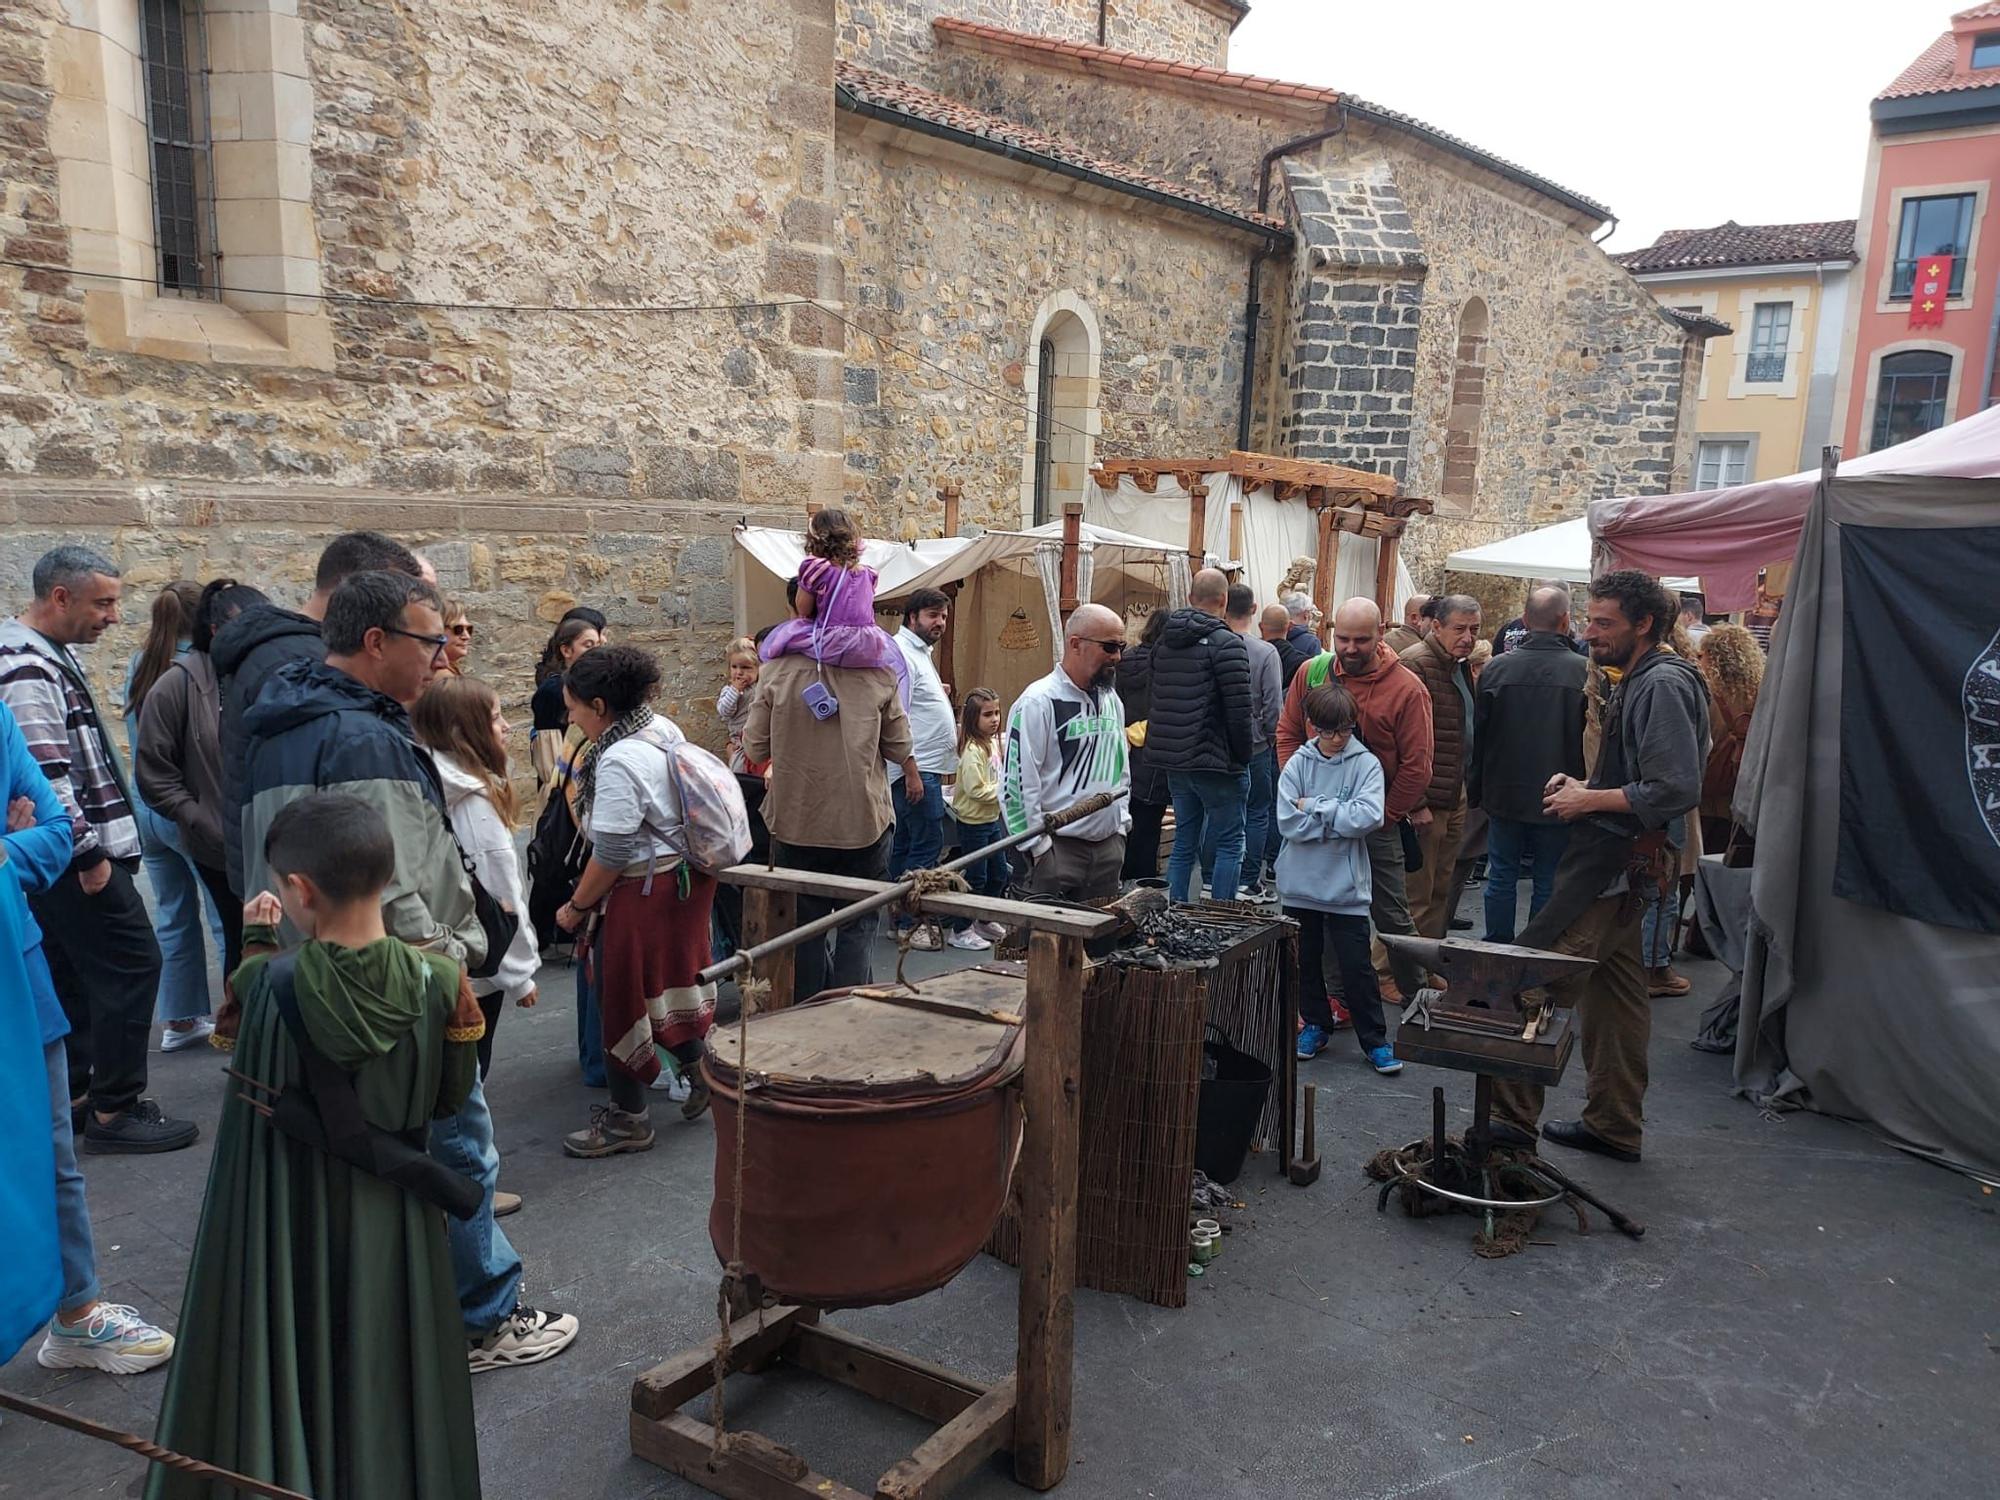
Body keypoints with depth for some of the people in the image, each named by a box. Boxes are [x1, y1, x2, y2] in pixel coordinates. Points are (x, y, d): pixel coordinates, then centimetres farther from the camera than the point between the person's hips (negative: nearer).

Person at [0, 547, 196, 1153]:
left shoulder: (50, 654, 14)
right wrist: (88, 853, -20)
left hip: (67, 858, 10)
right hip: (78, 859, -10)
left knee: (71, 974, 15)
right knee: (130, 964, -6)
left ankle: (72, 1093, 25)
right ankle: (115, 1109, 1)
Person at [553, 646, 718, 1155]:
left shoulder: (619, 761, -24)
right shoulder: (664, 729, 3)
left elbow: (612, 853, -23)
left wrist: (577, 907, -10)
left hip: (644, 890, -9)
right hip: (686, 878, 9)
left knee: (622, 996, 4)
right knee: (666, 980, 21)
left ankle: (628, 1118, 17)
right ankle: (701, 1069, 32)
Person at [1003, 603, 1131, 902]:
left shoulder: (1112, 700, 13)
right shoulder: (1040, 701, -12)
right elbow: (1017, 782, -15)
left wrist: (1121, 826, 16)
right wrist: (1040, 848, -15)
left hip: (1109, 845, 7)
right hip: (1059, 848, -7)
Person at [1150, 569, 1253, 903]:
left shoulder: (1165, 641, 9)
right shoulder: (1227, 644, -13)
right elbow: (1239, 712, -16)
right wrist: (1243, 758, -4)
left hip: (1174, 762, 7)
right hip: (1217, 763, -7)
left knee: (1184, 842, 15)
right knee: (1229, 844, 3)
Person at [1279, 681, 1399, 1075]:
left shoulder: (1366, 765, -5)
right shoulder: (1297, 764, -2)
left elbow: (1368, 817, -20)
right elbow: (1289, 823, -12)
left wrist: (1314, 807, -15)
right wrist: (1340, 819, -14)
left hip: (1346, 884, -2)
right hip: (1300, 881, 2)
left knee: (1356, 965, 2)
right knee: (1306, 960, 15)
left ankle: (1375, 1040, 14)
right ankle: (1316, 1024, 32)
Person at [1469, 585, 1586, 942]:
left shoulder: (1497, 667, -5)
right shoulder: (1585, 672, -12)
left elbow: (1477, 735, 2)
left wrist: (1475, 790, 12)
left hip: (1503, 795, 2)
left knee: (1502, 877, 13)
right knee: (1548, 883, 8)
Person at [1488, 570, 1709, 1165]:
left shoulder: (1663, 684, -15)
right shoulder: (1638, 681, 17)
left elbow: (1676, 790, -23)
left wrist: (1589, 800, -16)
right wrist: (1584, 785, 10)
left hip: (1615, 865, -11)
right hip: (1619, 864, 11)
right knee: (1613, 993, 16)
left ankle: (1513, 1115, -5)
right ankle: (1614, 1126, 26)